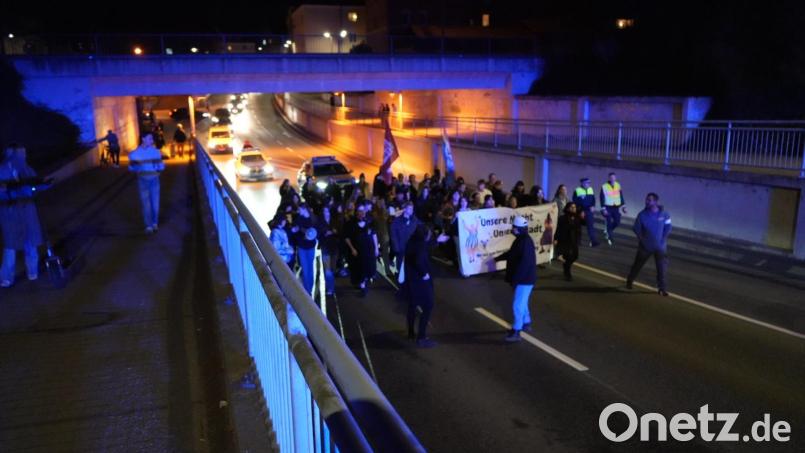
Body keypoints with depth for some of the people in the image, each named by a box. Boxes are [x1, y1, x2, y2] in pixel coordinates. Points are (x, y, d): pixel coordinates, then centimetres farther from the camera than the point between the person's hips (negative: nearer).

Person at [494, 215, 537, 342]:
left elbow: (524, 263, -29)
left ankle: (516, 332, 1)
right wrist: (498, 258, 35)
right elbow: (511, 253, 25)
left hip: (525, 279, -10)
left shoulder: (526, 242, -25)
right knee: (522, 302, 23)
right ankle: (526, 323, 39)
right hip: (522, 278, 10)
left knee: (518, 305, -6)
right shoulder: (520, 239, 8)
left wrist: (515, 279, -26)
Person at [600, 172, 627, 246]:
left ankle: (608, 231, 32)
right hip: (608, 207, -4)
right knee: (609, 223, 0)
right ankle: (610, 237, 14)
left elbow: (621, 196, 11)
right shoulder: (604, 186, -11)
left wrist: (623, 206, 8)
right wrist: (603, 209, -14)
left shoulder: (618, 185, 3)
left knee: (617, 222, 6)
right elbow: (602, 198, -10)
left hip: (616, 207, 4)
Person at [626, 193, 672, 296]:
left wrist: (662, 240, -6)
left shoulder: (664, 214, -8)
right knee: (638, 264, 12)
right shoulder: (642, 214, -11)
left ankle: (662, 288, 9)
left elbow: (667, 228, 1)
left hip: (660, 246, 0)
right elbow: (637, 229, -2)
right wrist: (642, 240, -8)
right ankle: (629, 281, 32)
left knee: (662, 267, -1)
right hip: (645, 245, 0)